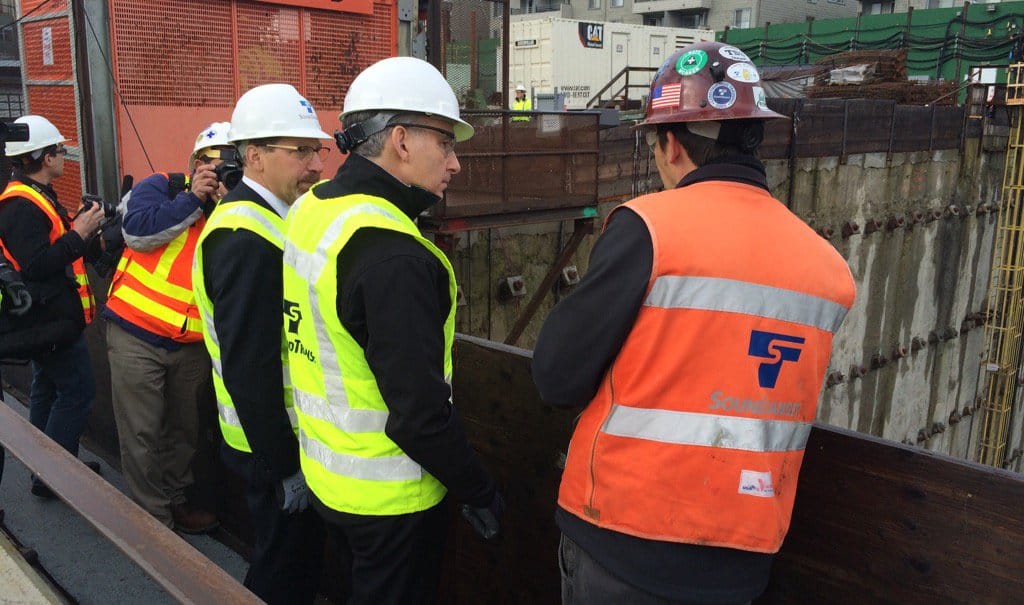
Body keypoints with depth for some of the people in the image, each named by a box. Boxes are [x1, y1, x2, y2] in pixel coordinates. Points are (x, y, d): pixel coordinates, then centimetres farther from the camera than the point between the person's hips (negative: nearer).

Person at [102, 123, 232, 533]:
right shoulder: (161, 187, -4)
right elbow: (138, 231, -21)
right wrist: (192, 199, -19)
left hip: (192, 343, 4)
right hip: (137, 334, -4)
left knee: (184, 429, 16)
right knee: (142, 435, 2)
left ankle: (175, 499, 35)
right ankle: (154, 519, 16)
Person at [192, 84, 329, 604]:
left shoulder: (267, 216, 7)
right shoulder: (246, 238, -24)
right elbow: (248, 367, -27)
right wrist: (283, 466, -21)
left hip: (292, 434, 9)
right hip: (275, 446, -9)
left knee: (295, 557, 24)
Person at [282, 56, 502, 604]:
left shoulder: (310, 210, 0)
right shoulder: (393, 255, -28)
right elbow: (419, 408, -27)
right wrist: (478, 491, -15)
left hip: (326, 472, 8)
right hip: (389, 497, -8)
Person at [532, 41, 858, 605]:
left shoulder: (650, 225, -16)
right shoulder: (829, 267, 0)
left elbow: (557, 378, -13)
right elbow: (776, 402, 10)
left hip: (625, 541, -4)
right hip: (742, 558, 5)